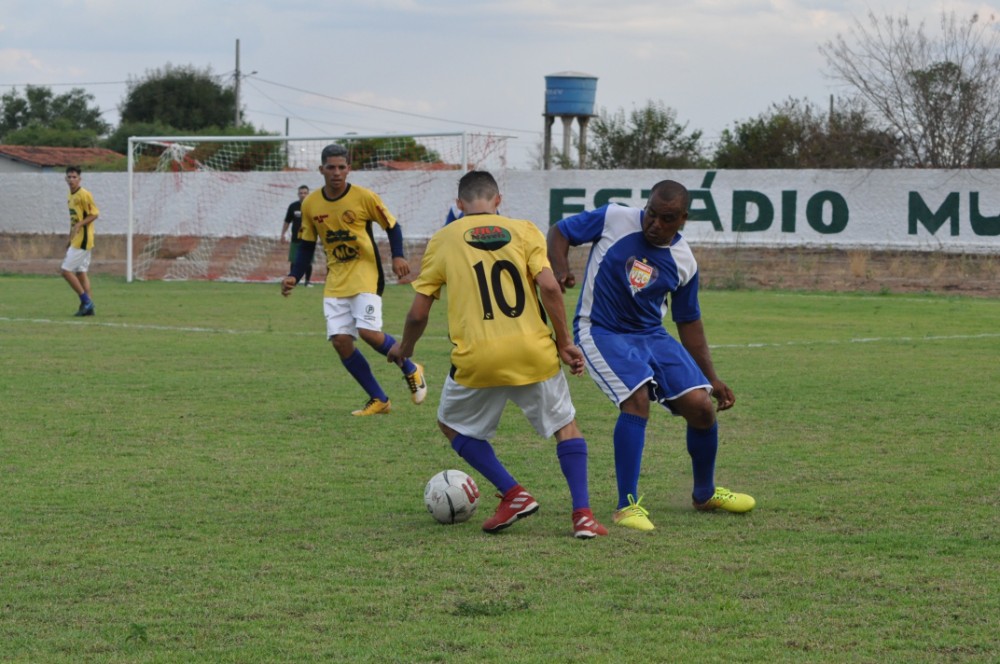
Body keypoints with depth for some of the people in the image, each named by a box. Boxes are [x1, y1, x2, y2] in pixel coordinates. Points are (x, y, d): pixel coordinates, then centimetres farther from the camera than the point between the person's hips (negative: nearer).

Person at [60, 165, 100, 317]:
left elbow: (94, 214, -16)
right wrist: (70, 240, 23)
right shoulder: (70, 196, 15)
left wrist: (79, 225, -27)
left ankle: (86, 301, -5)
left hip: (82, 240, -9)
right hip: (77, 240, 9)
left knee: (66, 270, -10)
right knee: (80, 272, 9)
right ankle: (89, 307, 10)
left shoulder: (84, 195, -13)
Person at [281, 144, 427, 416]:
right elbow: (306, 246, 11)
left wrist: (398, 256, -16)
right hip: (336, 280, 4)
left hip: (365, 274, -4)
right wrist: (293, 276, -2)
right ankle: (378, 400, 8)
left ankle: (411, 370, 8)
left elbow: (392, 226, 0)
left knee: (368, 331, -21)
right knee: (340, 341, -6)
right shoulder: (310, 204, 1)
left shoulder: (364, 197, -10)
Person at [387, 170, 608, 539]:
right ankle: (582, 514, 7)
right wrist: (564, 342, 3)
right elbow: (549, 287, -7)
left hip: (477, 358, -1)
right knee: (565, 424, 21)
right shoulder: (524, 230, 8)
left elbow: (418, 313, 7)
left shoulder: (443, 239, 8)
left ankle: (513, 494, 10)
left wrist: (404, 348, 26)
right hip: (533, 352, 1)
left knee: (452, 425, 24)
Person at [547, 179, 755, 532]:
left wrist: (711, 378, 11)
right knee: (637, 398, -29)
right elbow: (559, 231, -1)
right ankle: (627, 506, -20)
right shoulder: (614, 219, -11)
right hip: (601, 331, -4)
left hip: (651, 335, 4)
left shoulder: (683, 262, 0)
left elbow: (689, 322, 11)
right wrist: (560, 270, -21)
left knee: (701, 406, -6)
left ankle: (705, 493, 22)